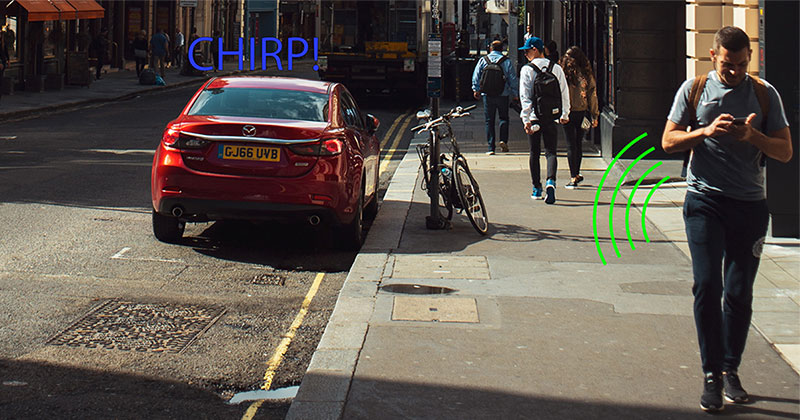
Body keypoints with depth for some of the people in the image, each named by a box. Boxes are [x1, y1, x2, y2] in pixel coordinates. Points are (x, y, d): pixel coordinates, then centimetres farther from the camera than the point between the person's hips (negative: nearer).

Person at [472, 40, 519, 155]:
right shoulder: (506, 61, -1)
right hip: (502, 95, -1)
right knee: (504, 118, 13)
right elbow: (513, 79, 1)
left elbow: (476, 76, 2)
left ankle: (491, 147, 3)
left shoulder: (483, 60, 3)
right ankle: (503, 140, -7)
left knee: (489, 121, 5)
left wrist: (476, 89, 8)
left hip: (487, 95, 1)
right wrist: (515, 94, 10)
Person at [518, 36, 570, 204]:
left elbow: (525, 96, -11)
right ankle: (551, 181, -24)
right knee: (551, 152, 1)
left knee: (534, 152, 11)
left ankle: (537, 189, 15)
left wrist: (526, 119, -13)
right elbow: (564, 93, 7)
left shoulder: (527, 69, -5)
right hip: (552, 117, 2)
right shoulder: (556, 68, 4)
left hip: (534, 117, -1)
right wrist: (564, 114, 19)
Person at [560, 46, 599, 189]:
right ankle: (576, 174, 27)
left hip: (567, 113, -3)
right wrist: (595, 115, 7)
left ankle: (573, 178, -2)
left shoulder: (563, 74, -9)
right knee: (578, 144, 18)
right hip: (582, 113, 3)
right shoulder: (586, 74, -2)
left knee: (571, 145, 2)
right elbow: (592, 96, 1)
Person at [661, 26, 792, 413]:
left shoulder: (764, 94, 5)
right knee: (708, 286, -9)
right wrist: (707, 131, -13)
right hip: (705, 200, -1)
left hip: (750, 203, 1)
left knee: (740, 291, 5)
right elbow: (668, 141, 4)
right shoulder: (694, 90, 4)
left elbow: (785, 152, 4)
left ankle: (730, 370, 19)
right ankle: (711, 374, -2)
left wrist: (753, 136, -16)